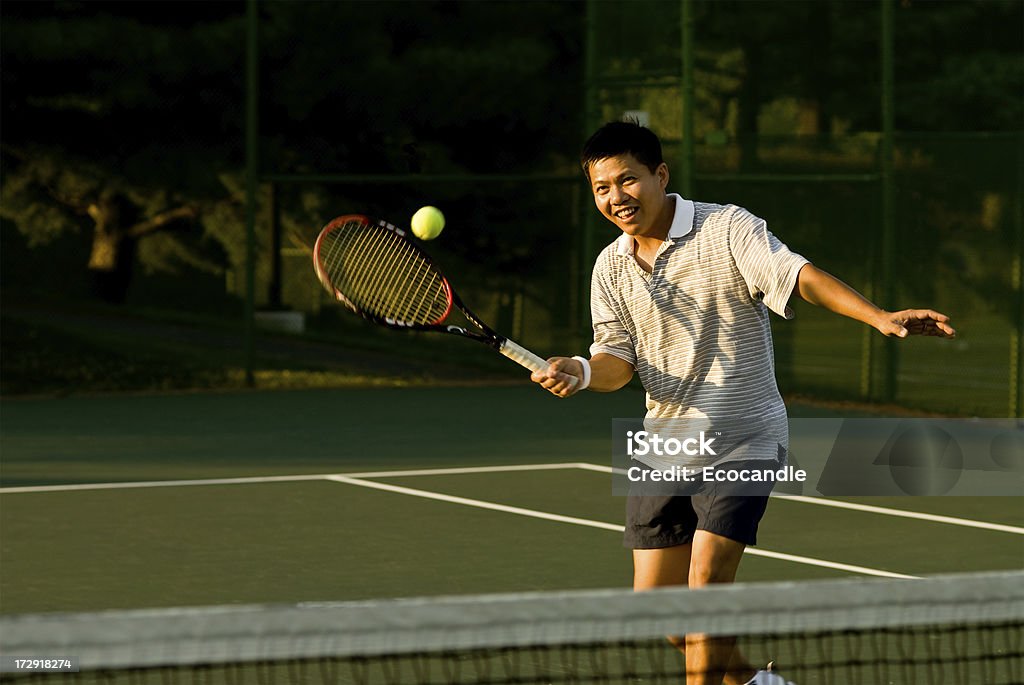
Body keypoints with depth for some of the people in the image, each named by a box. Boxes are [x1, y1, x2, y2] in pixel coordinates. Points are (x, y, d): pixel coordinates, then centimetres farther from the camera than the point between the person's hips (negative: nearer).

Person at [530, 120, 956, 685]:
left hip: (740, 440, -6)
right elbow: (618, 358, 4)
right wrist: (580, 373, -20)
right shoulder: (611, 267, 6)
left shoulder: (726, 229, -11)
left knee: (706, 584, -17)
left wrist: (879, 317, -38)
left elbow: (796, 276, -23)